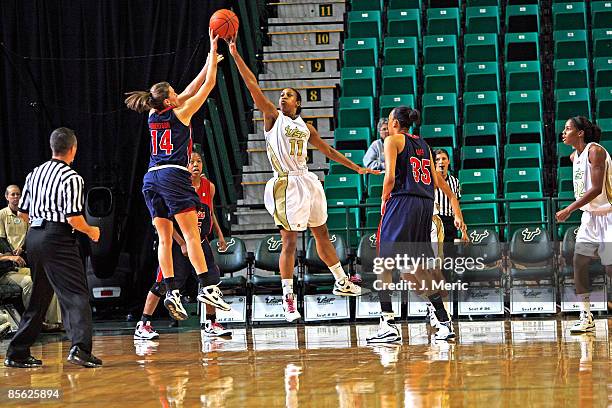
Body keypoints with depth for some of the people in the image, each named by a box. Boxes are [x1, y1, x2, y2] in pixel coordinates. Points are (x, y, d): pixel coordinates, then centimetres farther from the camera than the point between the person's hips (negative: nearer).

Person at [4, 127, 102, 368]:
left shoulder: (35, 174, 13)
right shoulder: (71, 178, -9)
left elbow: (22, 213, 16)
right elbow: (73, 218, -15)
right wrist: (90, 231, 2)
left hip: (34, 237, 8)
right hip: (58, 240, -7)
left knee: (38, 297, 16)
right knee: (77, 294, -6)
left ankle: (17, 353, 17)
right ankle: (80, 347, -21)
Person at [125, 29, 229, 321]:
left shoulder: (154, 115, 15)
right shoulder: (180, 113, -1)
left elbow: (191, 90, 25)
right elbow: (208, 85, 4)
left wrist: (211, 59, 28)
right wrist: (213, 51, 12)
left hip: (151, 178, 6)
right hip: (174, 176, -6)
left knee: (164, 238, 4)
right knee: (191, 234, -10)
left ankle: (171, 291, -4)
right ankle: (207, 286, -17)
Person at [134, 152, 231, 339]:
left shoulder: (209, 187, 2)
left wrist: (220, 235, 12)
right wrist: (182, 244, -16)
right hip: (178, 243, -5)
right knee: (163, 283, -8)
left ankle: (211, 324, 13)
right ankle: (143, 325, -2)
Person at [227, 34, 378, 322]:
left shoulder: (305, 127, 14)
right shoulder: (273, 117, -1)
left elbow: (328, 150, 23)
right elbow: (252, 86, -9)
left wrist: (357, 168, 23)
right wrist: (235, 54, -17)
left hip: (307, 181, 6)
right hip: (286, 183, -6)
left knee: (322, 234, 18)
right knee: (289, 241, -8)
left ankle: (342, 283, 31)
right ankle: (288, 299, -5)